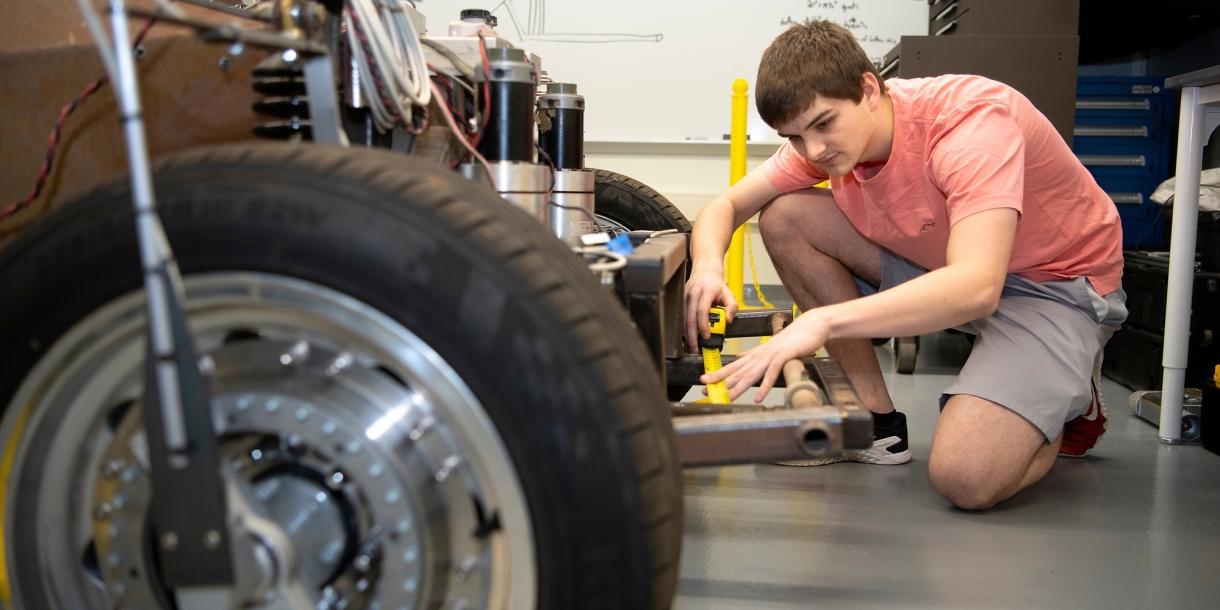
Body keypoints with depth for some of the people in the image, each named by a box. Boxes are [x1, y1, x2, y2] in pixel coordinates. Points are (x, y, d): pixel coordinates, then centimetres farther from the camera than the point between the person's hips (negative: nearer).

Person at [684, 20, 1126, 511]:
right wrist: (708, 266, -28)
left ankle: (1067, 401, 7)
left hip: (1056, 283, -6)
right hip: (947, 265, 7)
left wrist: (823, 321, -52)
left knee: (964, 477, -29)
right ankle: (877, 420, -2)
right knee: (785, 217, -11)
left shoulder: (973, 117, -30)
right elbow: (725, 205, -4)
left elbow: (976, 288, -43)